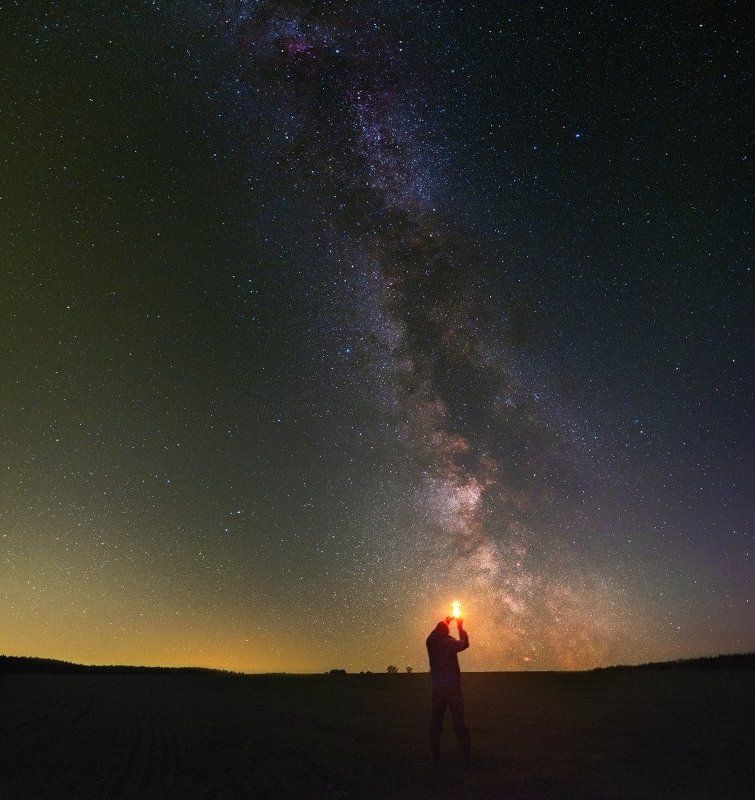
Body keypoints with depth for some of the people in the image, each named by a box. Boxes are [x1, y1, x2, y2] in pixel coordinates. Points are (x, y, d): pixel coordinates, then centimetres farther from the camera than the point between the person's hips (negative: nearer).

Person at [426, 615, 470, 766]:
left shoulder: (430, 643, -1)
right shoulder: (449, 642, -9)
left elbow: (435, 634, 23)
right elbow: (465, 644, 10)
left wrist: (444, 623, 30)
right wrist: (460, 627, 20)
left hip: (437, 689, 3)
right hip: (452, 687, -3)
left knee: (436, 721, 11)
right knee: (459, 722, 3)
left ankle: (435, 755, 14)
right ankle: (465, 756, 2)